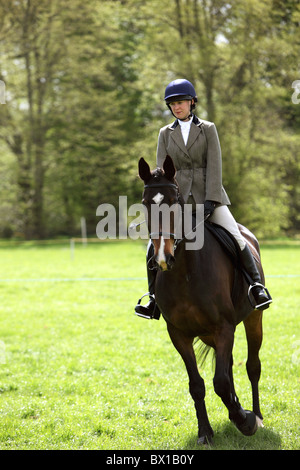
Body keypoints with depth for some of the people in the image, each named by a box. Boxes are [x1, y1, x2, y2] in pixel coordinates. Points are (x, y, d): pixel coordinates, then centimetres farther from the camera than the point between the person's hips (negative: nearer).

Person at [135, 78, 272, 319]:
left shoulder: (208, 129, 4)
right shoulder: (166, 133, 10)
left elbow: (215, 167, -4)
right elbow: (162, 170, 6)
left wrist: (209, 200, -15)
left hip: (209, 196, -2)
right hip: (178, 198, 2)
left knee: (235, 238, -20)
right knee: (155, 243, -12)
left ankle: (257, 284, -8)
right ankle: (154, 298, 0)